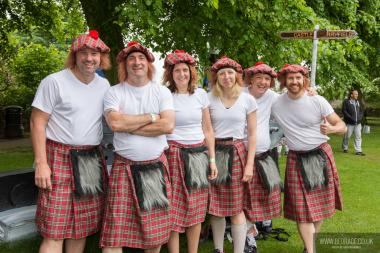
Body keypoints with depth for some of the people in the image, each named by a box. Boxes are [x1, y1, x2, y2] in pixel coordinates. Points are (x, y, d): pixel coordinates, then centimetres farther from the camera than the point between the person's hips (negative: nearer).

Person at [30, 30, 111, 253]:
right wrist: (41, 163, -14)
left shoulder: (104, 85, 10)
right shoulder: (54, 82, -6)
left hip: (93, 160, 6)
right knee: (54, 231, -5)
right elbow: (37, 123, -7)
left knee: (82, 226, 11)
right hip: (60, 159, -5)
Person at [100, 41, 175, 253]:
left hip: (156, 166, 2)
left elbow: (168, 126, -9)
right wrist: (151, 117, -9)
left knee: (155, 228, 9)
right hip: (124, 167, -1)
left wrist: (129, 126, -10)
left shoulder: (162, 91, 5)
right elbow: (115, 123, -17)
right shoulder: (114, 92, 2)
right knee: (115, 229, -4)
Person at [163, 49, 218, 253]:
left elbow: (208, 129, 11)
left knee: (196, 210, 9)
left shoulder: (201, 94, 7)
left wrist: (212, 159, 9)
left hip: (199, 154, 4)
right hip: (174, 154, -3)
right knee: (174, 209, 0)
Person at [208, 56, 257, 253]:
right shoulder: (209, 99, 2)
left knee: (236, 208, 0)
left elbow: (252, 134, 2)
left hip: (237, 153, -1)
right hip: (214, 152, 1)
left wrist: (250, 164, -5)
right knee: (216, 207, 7)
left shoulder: (248, 100, 2)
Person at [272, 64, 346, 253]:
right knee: (302, 207, -3)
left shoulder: (317, 101, -8)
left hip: (321, 155, 0)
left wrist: (331, 129, -28)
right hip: (296, 159, 0)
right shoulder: (276, 104, -4)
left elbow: (342, 126, -7)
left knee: (320, 203, 10)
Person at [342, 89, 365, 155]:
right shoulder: (346, 101, -5)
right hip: (349, 123, -5)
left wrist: (360, 117, 1)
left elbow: (362, 110, 19)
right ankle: (345, 148, 24)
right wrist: (351, 118, -17)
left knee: (358, 136, 0)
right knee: (347, 136, 4)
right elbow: (344, 111, -12)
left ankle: (358, 151, 2)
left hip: (358, 123, 5)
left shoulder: (358, 102, 13)